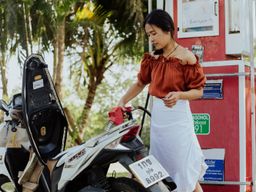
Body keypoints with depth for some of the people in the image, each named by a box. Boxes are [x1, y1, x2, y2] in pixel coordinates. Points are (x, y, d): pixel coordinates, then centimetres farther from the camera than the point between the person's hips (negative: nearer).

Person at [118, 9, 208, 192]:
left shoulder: (186, 57, -11)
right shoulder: (152, 58, 6)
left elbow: (198, 91, -8)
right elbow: (140, 83, 17)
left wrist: (179, 95, -26)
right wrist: (122, 102, 8)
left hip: (177, 117, -6)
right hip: (157, 116, 6)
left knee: (185, 172, -4)